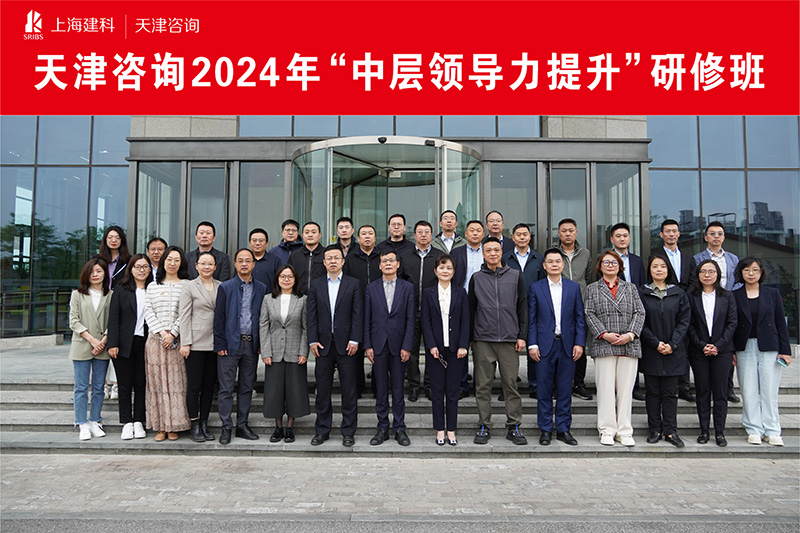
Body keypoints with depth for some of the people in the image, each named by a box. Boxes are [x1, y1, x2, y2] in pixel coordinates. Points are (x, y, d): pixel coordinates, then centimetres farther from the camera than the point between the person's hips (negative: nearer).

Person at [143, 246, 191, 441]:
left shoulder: (186, 286, 5)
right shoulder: (152, 286, 13)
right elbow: (148, 312, 5)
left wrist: (173, 333, -11)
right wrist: (160, 331, -8)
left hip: (177, 339, -2)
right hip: (155, 338, 2)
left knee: (176, 380, -2)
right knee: (157, 381, 2)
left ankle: (174, 426, 6)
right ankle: (160, 427, 9)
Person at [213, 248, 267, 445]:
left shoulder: (261, 289, 7)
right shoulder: (225, 287, 0)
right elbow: (219, 318, -2)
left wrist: (261, 343, 2)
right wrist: (219, 344, -7)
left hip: (252, 344, 3)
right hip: (230, 344, -2)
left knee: (247, 387, 10)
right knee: (226, 389, 1)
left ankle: (242, 426, 20)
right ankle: (226, 428, 11)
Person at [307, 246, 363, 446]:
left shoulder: (353, 284, 3)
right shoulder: (316, 285, 9)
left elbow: (358, 314, -2)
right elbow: (312, 315, 6)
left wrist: (354, 340, -9)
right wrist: (313, 340, -2)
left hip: (345, 344, -2)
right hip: (323, 344, 2)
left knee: (349, 389, 3)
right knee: (323, 389, 9)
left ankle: (348, 431, 14)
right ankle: (322, 430, 21)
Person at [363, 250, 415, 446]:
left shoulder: (407, 288, 4)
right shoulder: (371, 288, 6)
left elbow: (411, 319, 0)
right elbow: (366, 319, 5)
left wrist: (407, 346, -7)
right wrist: (367, 345, -2)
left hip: (398, 345, -1)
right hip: (378, 345, 1)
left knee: (398, 389, 5)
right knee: (381, 389, 7)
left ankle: (399, 428, 16)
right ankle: (382, 428, 18)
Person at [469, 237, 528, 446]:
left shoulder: (515, 276, 8)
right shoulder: (476, 278, 8)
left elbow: (522, 307, 8)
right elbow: (471, 309, 9)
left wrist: (522, 336, 2)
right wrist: (469, 338, 5)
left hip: (509, 340, 0)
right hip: (482, 340, 0)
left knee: (511, 383, 2)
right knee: (483, 385, 4)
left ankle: (514, 427, 13)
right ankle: (484, 426, 14)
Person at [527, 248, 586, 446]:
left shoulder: (574, 287, 9)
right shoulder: (535, 288, 4)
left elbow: (580, 317, 7)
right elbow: (531, 319, 2)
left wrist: (579, 343, -2)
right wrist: (532, 344, -5)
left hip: (568, 345, 1)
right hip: (544, 345, -1)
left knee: (565, 390, 7)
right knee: (544, 389, 3)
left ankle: (564, 429, 18)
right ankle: (545, 430, 14)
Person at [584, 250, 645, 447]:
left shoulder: (630, 288, 18)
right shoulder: (592, 289, 12)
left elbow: (639, 313, 8)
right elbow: (589, 314, 2)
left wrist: (631, 334, -7)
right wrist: (604, 334, -10)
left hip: (629, 346, 2)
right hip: (603, 346, -2)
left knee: (626, 388, 2)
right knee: (605, 388, -2)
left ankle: (624, 431, 10)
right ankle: (607, 431, 6)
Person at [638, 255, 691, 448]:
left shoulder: (679, 294, 7)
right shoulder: (642, 293, 2)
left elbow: (684, 321, 2)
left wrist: (672, 344, -9)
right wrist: (656, 343, -11)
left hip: (674, 351, 1)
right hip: (650, 352, -1)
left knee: (670, 393, 4)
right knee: (653, 392, 5)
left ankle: (670, 431, 11)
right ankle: (655, 430, 13)